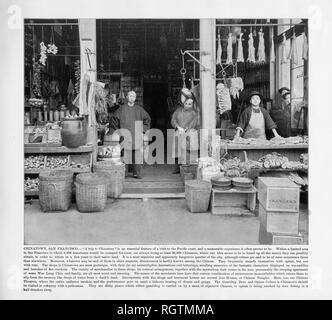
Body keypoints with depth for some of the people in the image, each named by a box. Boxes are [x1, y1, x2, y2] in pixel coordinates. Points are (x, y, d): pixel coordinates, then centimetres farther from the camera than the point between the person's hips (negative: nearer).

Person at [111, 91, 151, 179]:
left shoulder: (139, 109, 9)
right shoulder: (122, 108, 6)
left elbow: (147, 118, 19)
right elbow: (114, 118, 16)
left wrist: (144, 128, 11)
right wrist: (117, 128, 10)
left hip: (137, 135, 1)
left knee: (137, 154, -3)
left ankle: (137, 173, 4)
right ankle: (124, 172, 7)